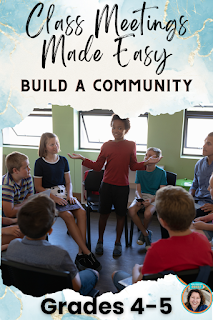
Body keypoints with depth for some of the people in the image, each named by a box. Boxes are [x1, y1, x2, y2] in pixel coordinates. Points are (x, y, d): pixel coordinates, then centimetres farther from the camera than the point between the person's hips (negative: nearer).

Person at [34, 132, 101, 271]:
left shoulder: (63, 160, 12)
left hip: (64, 194, 4)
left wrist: (69, 195, -6)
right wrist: (54, 198, -14)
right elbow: (38, 187, -2)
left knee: (81, 212, -24)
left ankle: (81, 254, -25)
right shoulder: (40, 163, -1)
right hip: (48, 196, -4)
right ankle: (87, 253, -26)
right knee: (68, 215, -30)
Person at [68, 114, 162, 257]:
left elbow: (133, 166, 6)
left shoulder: (131, 145, 1)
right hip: (107, 185, 1)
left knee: (121, 214, 10)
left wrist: (147, 163, -7)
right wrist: (83, 159, -4)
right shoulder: (106, 145, 2)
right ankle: (100, 241, 30)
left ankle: (118, 242, 29)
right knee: (104, 213, 9)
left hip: (122, 186, 0)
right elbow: (98, 166, 3)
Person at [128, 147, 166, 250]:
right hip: (142, 196, 3)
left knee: (147, 213, -32)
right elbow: (138, 190, 5)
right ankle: (146, 234, -5)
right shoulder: (140, 170, 3)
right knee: (131, 210, -27)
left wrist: (151, 200, -23)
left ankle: (143, 232, 4)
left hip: (155, 197, -3)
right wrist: (139, 198, -17)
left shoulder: (161, 172, -4)